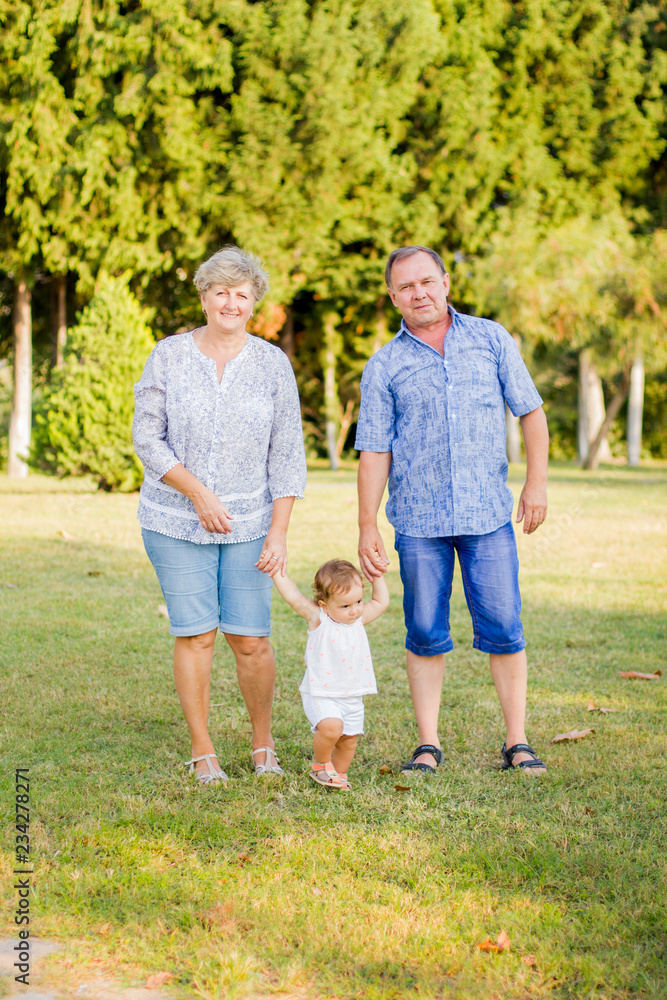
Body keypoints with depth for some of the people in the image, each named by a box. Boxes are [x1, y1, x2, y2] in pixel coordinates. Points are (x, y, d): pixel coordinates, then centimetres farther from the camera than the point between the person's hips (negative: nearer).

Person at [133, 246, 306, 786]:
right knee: (195, 636, -2)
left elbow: (287, 455, 2)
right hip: (176, 519, -1)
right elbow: (147, 438, -2)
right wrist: (198, 494, -12)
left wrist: (279, 533, -4)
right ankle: (203, 753, 11)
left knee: (251, 639, -2)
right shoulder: (169, 356, -1)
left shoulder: (273, 364, 2)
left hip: (249, 523, 1)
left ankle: (264, 743, 19)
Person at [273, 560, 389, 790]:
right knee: (331, 727, -26)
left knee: (348, 740, 8)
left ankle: (338, 775, 31)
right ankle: (320, 765, 0)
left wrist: (377, 576, 12)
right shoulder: (318, 618, -9)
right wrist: (276, 571, -10)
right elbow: (293, 595, -12)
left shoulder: (359, 619, 5)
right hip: (321, 694, -5)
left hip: (352, 696, 5)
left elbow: (381, 602, 17)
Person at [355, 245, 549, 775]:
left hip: (489, 513, 0)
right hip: (419, 520, 0)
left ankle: (518, 742, 8)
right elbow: (374, 451, 4)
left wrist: (537, 482, 1)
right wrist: (367, 527, 0)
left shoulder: (491, 339, 6)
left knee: (503, 628, -2)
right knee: (426, 633, 4)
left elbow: (531, 411, 10)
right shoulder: (384, 366, 5)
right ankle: (429, 745, 13)